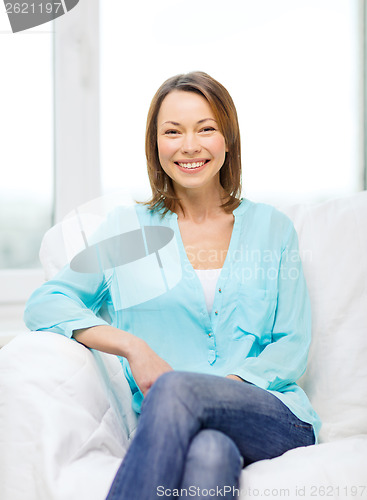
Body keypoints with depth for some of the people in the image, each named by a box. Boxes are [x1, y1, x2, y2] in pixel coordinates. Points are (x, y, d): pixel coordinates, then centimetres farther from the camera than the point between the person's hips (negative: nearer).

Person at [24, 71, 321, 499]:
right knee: (209, 451, -38)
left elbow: (292, 347, 8)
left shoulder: (271, 228, 15)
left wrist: (225, 385, -12)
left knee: (176, 389, -34)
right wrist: (132, 346, -12)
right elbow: (43, 304, 4)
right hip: (169, 422, 0)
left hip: (275, 419, 1)